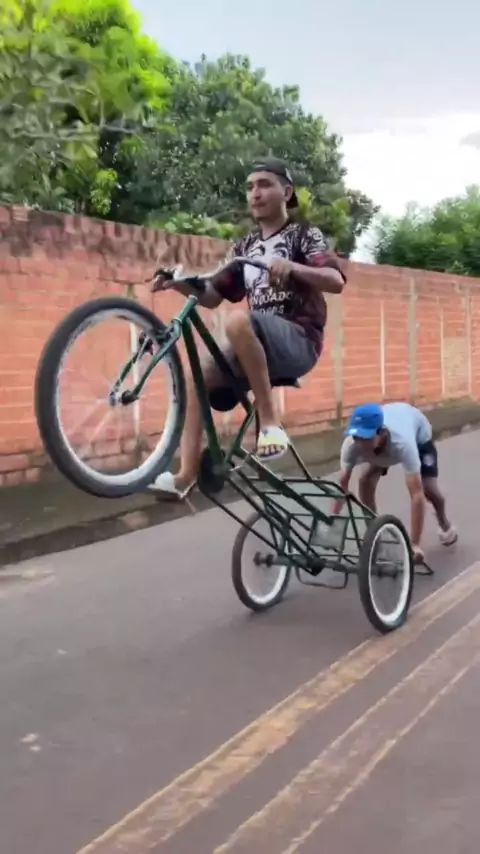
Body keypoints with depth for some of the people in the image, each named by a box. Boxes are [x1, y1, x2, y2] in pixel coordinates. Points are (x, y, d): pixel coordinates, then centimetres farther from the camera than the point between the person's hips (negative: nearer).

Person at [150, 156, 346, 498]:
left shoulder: (304, 234, 2)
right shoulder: (246, 247, 19)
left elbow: (336, 281, -16)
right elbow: (213, 296, 14)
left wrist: (293, 268, -34)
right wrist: (181, 284, -6)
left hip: (298, 340, -7)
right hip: (257, 346, 7)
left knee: (238, 320, -34)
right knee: (199, 376, -11)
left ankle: (270, 423, -29)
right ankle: (186, 475, -13)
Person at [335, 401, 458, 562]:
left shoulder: (402, 443, -50)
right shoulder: (351, 444, -40)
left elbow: (417, 494, -51)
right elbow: (342, 484, -31)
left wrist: (415, 544, -54)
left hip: (418, 434, -3)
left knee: (428, 487, -12)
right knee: (365, 482, -17)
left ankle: (444, 524, 24)